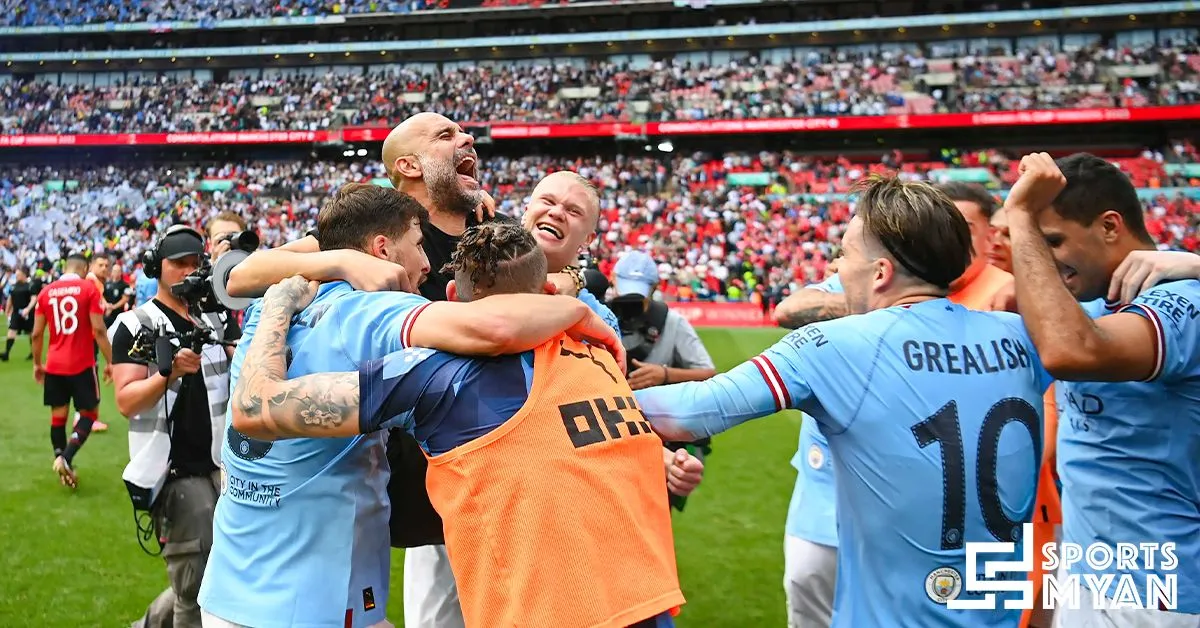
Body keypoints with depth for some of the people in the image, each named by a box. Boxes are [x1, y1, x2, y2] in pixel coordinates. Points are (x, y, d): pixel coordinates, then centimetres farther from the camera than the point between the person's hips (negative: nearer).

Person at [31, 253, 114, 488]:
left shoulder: (46, 292, 6)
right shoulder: (89, 288, -7)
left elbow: (36, 334, 7)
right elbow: (98, 330, -11)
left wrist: (37, 363, 18)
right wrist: (109, 361, -4)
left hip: (54, 365, 4)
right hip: (82, 365, -4)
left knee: (58, 416, 12)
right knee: (88, 414, 7)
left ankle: (61, 458, 15)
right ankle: (64, 458, -11)